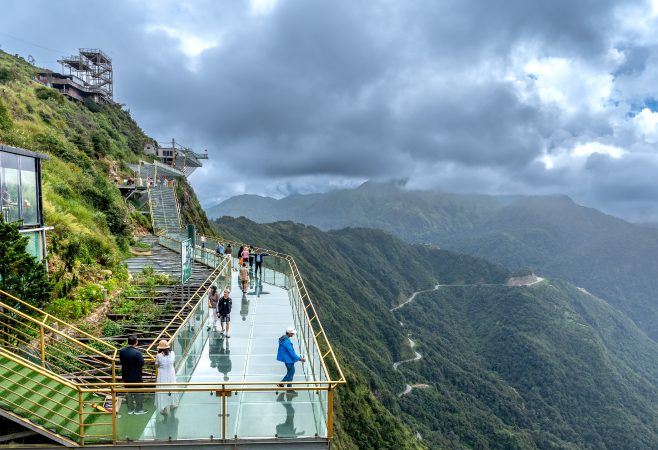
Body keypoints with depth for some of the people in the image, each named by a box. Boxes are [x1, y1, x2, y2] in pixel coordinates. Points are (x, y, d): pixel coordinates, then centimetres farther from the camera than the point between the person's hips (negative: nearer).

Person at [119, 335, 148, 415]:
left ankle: (130, 409, 27)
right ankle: (138, 409, 20)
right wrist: (142, 357, -1)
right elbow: (142, 363, -18)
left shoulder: (122, 351, -5)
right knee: (138, 394, 10)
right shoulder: (137, 353, -24)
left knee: (129, 393, 18)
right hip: (136, 377, -5)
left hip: (126, 377, 5)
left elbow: (121, 360, 10)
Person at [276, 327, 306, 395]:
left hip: (287, 358, 10)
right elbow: (291, 353, -25)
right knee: (290, 373, 3)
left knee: (291, 371, 21)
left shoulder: (283, 338, 2)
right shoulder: (287, 342, -29)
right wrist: (299, 359, -18)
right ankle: (289, 390, 16)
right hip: (288, 360, -10)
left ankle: (281, 383, 30)